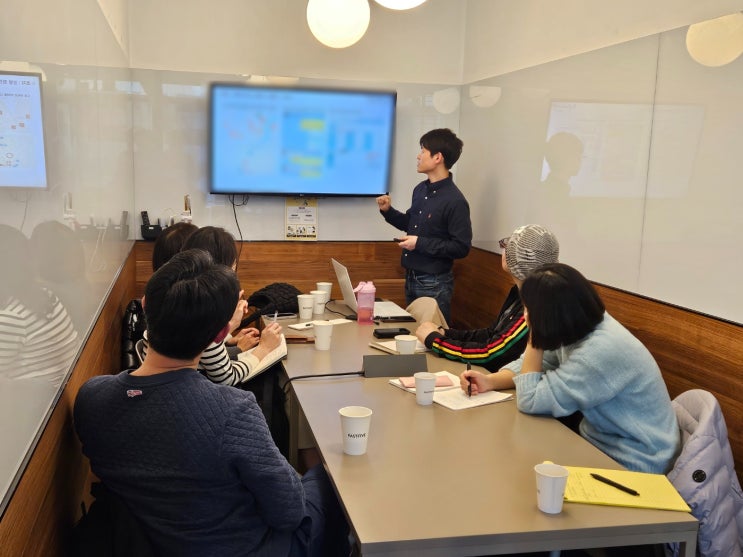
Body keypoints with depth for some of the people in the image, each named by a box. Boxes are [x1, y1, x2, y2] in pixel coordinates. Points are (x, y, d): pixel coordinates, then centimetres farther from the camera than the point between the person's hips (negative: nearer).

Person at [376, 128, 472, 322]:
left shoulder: (455, 201, -18)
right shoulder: (420, 190, 6)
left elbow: (461, 247, -19)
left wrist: (420, 243, -21)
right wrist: (388, 211, 4)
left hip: (434, 284, -8)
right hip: (411, 278, 8)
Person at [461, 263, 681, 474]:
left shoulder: (601, 351, -32)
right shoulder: (580, 327, -7)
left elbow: (530, 401, -25)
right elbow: (530, 365, 9)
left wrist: (534, 336, -22)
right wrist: (491, 381, -7)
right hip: (597, 438, 7)